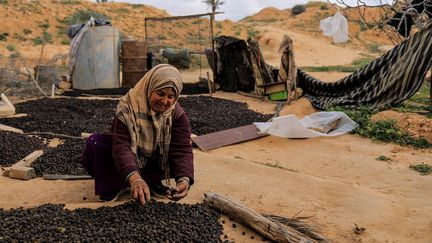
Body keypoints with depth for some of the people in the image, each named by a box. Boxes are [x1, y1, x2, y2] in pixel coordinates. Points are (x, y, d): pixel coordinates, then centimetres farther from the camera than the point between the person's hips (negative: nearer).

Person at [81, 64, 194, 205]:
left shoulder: (177, 115, -18)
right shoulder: (127, 107, -25)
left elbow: (183, 150, -27)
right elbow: (121, 146, -35)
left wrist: (184, 179, -48)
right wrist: (135, 178, -53)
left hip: (156, 164, 2)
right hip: (126, 163, -1)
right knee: (94, 143, -27)